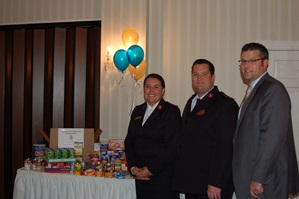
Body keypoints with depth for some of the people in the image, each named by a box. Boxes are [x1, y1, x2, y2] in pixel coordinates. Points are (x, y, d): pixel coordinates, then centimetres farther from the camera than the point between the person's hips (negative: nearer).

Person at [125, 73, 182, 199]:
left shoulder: (171, 111, -5)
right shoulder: (138, 111, 12)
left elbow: (173, 147, -12)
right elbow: (129, 141, 12)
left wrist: (151, 170, -12)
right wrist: (133, 167, -2)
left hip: (163, 176, -5)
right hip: (141, 176, 5)